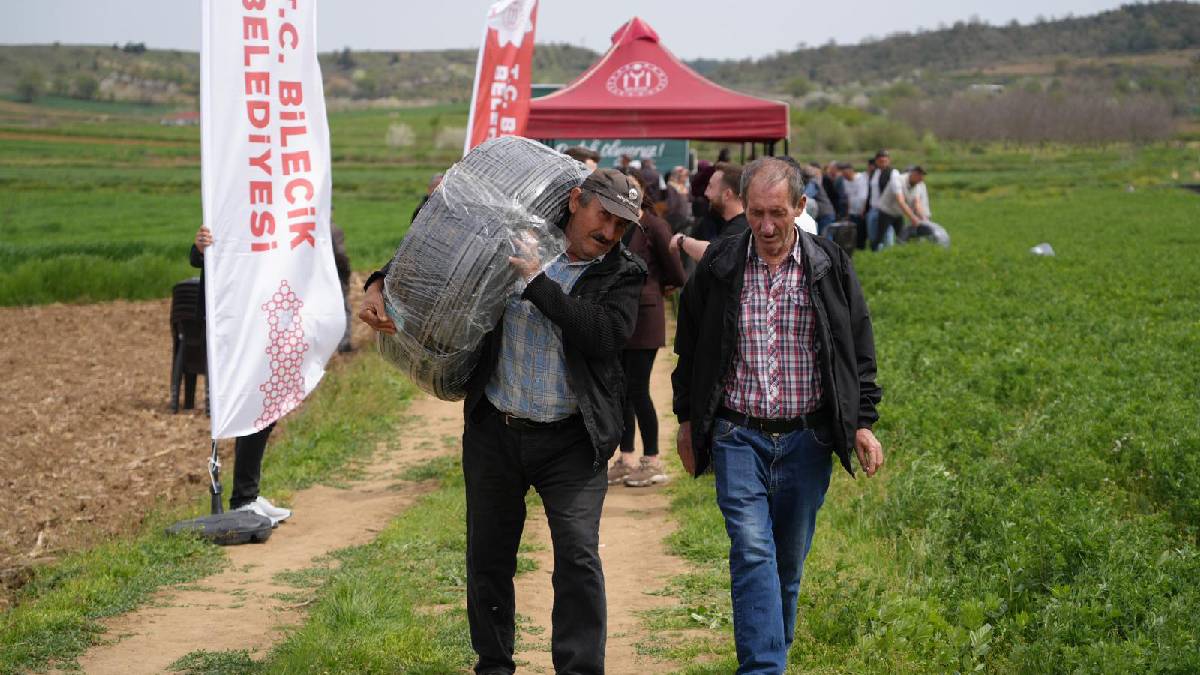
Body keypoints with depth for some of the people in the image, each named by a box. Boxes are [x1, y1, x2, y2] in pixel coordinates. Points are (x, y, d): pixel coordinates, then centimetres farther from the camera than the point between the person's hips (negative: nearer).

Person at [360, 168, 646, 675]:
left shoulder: (623, 275, -2)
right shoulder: (514, 243, 3)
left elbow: (604, 336, -19)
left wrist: (538, 281, -19)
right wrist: (380, 286, -3)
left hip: (571, 441, -2)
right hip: (494, 430, 3)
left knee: (578, 556, -11)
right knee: (488, 557, 12)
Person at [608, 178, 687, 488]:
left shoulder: (654, 227, -11)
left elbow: (676, 274, -7)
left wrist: (661, 288, 9)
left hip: (643, 316, -7)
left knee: (637, 390, -5)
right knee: (621, 390, 9)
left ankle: (653, 462, 6)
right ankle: (626, 460, 17)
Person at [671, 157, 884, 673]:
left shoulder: (831, 268, 2)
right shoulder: (717, 267, 0)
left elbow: (859, 354, 9)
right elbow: (689, 349, 12)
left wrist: (863, 423, 3)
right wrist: (687, 421, 13)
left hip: (807, 439, 1)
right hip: (738, 436, -1)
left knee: (789, 559, 9)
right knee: (751, 550, -14)